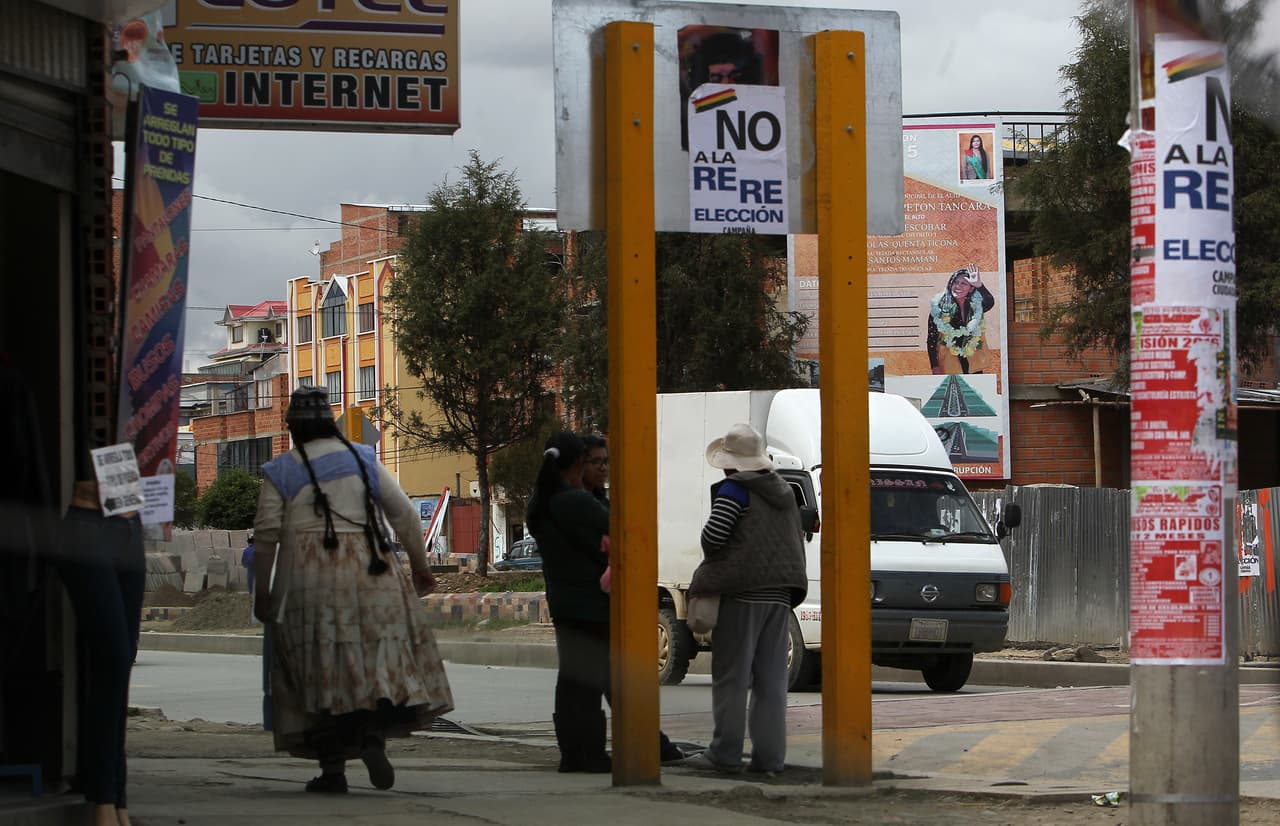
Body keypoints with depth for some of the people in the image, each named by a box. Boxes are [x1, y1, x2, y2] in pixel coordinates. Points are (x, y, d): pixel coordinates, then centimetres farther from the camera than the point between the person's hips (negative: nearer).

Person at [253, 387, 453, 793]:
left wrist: (262, 592, 9)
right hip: (368, 573, 1)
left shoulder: (280, 472, 3)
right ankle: (374, 735, -15)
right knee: (379, 655, 8)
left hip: (307, 580, -1)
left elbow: (266, 536, 0)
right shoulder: (363, 459, 9)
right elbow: (404, 514, 7)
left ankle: (332, 768, 1)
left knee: (321, 672, 3)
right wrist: (420, 565, 17)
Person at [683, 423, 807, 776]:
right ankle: (769, 757, 4)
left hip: (741, 592, -7)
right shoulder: (783, 491, 16)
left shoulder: (734, 489, -9)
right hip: (779, 596, 7)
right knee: (771, 681, 6)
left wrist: (713, 563, 4)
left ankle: (725, 753, -2)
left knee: (731, 677, -2)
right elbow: (797, 539, 19)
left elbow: (713, 537, -15)